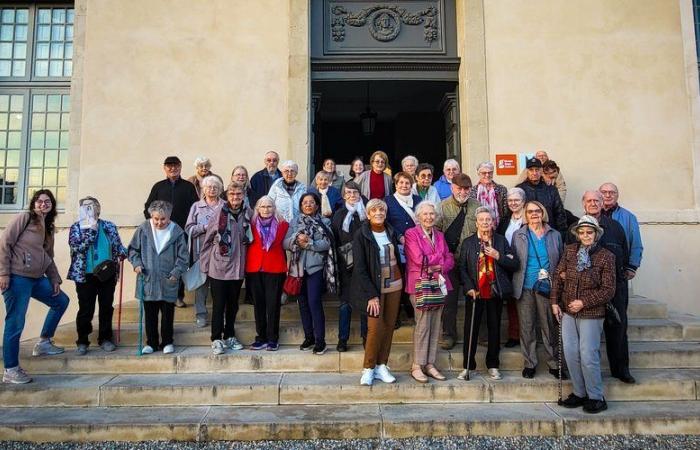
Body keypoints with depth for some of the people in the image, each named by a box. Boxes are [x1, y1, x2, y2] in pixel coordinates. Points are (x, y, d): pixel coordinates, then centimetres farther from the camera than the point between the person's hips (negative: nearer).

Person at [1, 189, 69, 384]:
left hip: (37, 278, 8)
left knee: (61, 301, 16)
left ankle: (43, 343, 27)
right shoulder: (24, 217, -6)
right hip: (17, 277, -8)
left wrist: (55, 280, 12)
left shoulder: (48, 228, 15)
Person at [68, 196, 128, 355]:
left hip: (107, 275, 2)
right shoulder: (76, 227, 3)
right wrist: (91, 228, -17)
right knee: (85, 310, 1)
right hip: (85, 275, -2)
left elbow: (118, 246, 10)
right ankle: (82, 341, 16)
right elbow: (76, 245, -14)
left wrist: (121, 255, -11)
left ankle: (105, 339, 21)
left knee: (106, 308, 8)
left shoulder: (109, 226, 8)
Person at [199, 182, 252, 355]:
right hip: (219, 267, -3)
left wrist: (248, 261, 5)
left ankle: (229, 336, 28)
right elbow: (207, 238, -2)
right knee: (219, 305, 3)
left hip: (238, 267, 3)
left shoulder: (248, 213, -1)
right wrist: (205, 263, -1)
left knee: (233, 304, 14)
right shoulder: (220, 212, -9)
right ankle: (216, 339, 13)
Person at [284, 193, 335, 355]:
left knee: (314, 302, -10)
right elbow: (285, 243, 2)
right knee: (303, 303, 9)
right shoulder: (294, 222, 11)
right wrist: (297, 238, -16)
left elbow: (326, 244, -10)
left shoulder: (324, 222, 3)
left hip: (315, 267, -3)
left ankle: (320, 340, -1)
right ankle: (308, 337, 22)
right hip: (298, 267, 4)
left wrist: (308, 243, -17)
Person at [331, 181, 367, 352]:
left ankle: (366, 337, 19)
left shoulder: (367, 212, 4)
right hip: (346, 265, 0)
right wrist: (338, 261, -7)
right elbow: (334, 240, 0)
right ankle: (342, 339, 13)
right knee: (345, 302, 5)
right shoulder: (339, 215, 5)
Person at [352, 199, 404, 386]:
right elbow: (360, 268, -11)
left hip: (394, 286, 5)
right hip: (374, 287, -5)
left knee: (389, 326, 5)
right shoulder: (361, 235, -8)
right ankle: (368, 369, 7)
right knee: (376, 327, -9)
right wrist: (371, 295, -15)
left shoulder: (391, 232, 6)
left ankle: (381, 367, 16)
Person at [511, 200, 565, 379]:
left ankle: (553, 363, 16)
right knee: (527, 327, 4)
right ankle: (529, 363, 16)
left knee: (550, 326, 3)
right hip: (525, 287, 0)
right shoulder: (518, 235, 7)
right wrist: (515, 285, -2)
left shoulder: (554, 235, 9)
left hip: (547, 286, 0)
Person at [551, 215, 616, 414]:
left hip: (591, 314, -4)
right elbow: (558, 276, 9)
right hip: (568, 312, 5)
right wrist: (554, 302, 3)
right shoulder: (569, 251, 3)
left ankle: (596, 397, 15)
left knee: (588, 356, -2)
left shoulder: (606, 257, -8)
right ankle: (580, 393, 24)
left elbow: (608, 290, -8)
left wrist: (584, 302, -15)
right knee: (571, 354, 8)